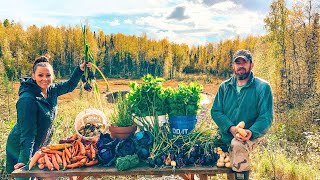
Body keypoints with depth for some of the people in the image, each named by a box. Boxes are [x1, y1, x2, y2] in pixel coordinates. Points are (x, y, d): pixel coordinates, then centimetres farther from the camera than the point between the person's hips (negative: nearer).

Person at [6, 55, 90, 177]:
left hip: (37, 147, 7)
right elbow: (27, 132, -28)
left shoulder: (51, 90, -4)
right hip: (21, 150, -7)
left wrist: (80, 70, 4)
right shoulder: (27, 100, -27)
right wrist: (24, 160, -29)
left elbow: (69, 85, 15)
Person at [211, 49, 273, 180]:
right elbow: (215, 111, 1)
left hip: (251, 136, -4)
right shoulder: (224, 87, 8)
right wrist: (230, 128, -18)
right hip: (226, 137, 4)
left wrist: (251, 132, -27)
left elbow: (266, 116, -8)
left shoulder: (262, 87, -3)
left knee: (237, 144, -32)